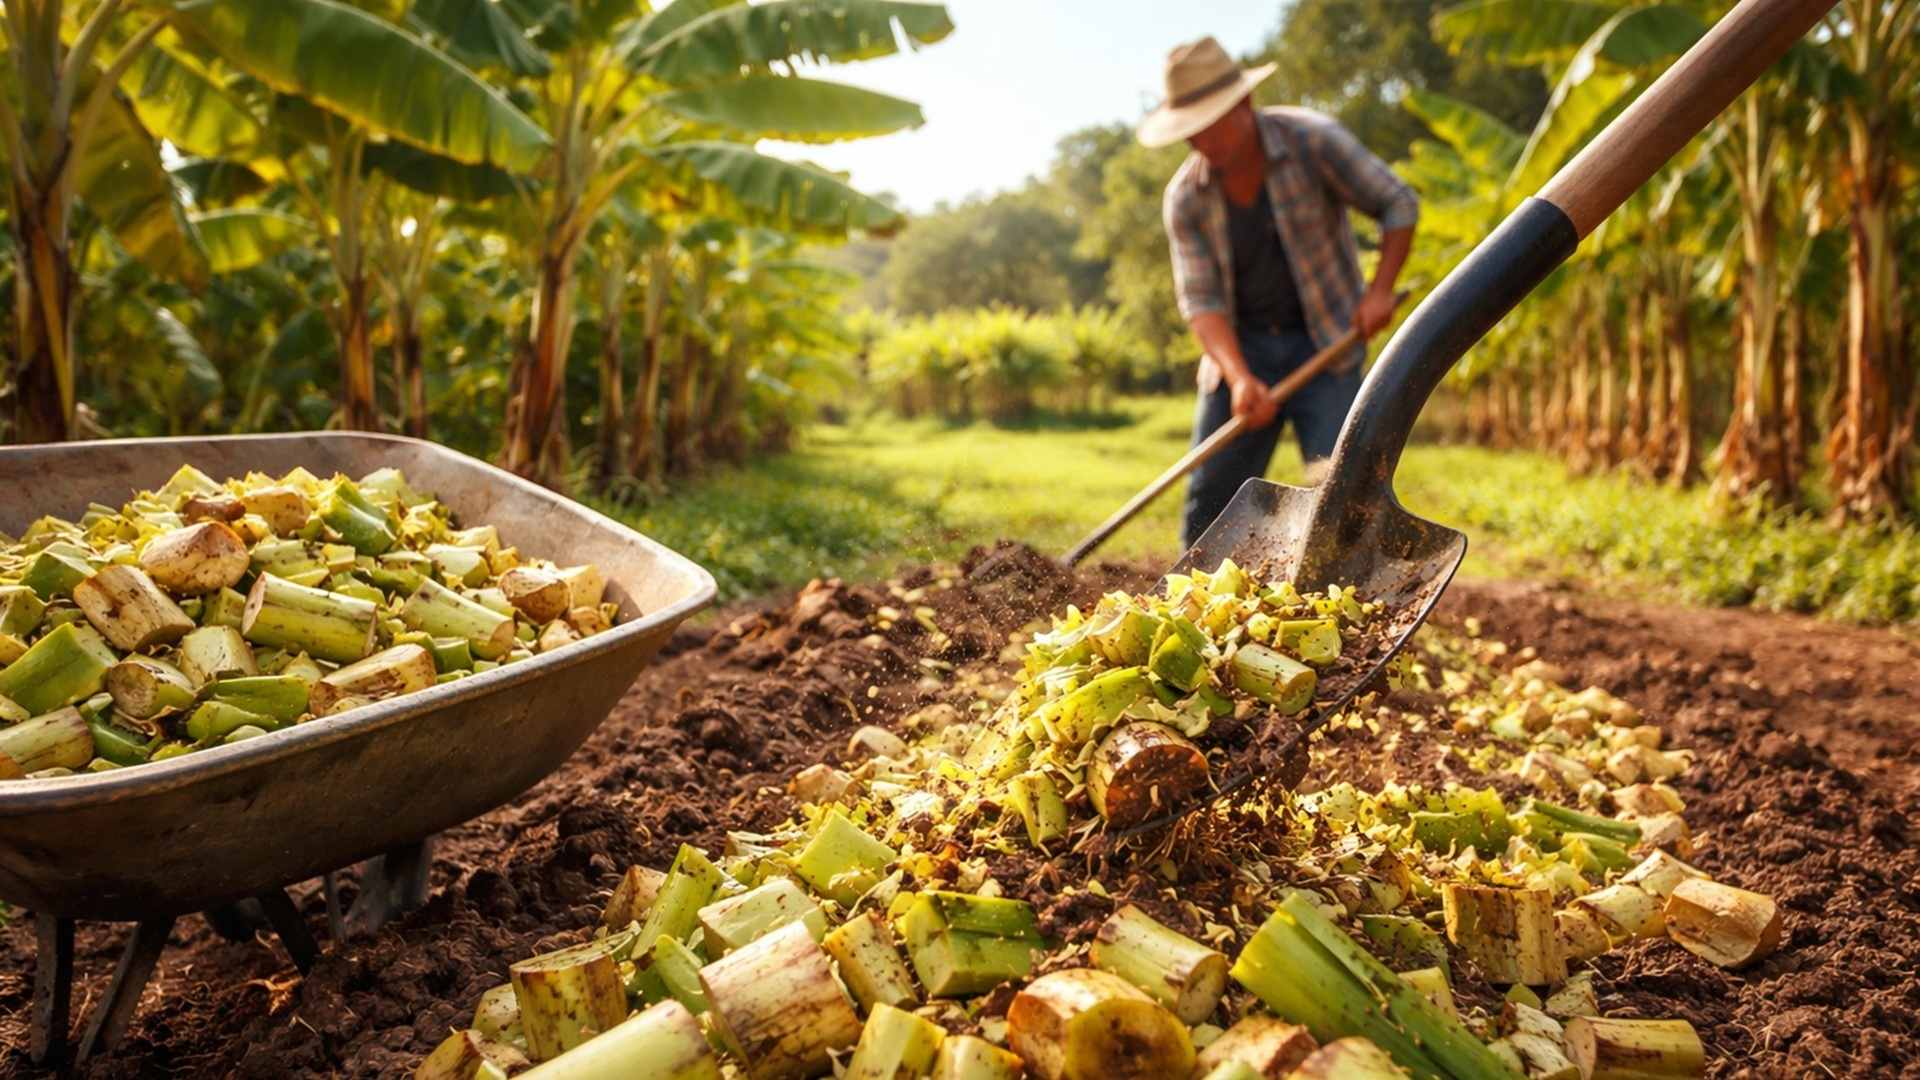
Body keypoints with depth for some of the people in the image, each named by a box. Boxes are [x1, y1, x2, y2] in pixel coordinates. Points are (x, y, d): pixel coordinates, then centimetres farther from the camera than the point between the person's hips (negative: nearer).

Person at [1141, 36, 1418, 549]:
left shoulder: (1312, 141, -13)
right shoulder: (1184, 198, -7)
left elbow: (1398, 204, -4)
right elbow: (1199, 298, -12)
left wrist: (1381, 288, -17)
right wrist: (1239, 378, -27)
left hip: (1327, 341, -2)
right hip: (1240, 346, 2)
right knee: (1211, 496, 1)